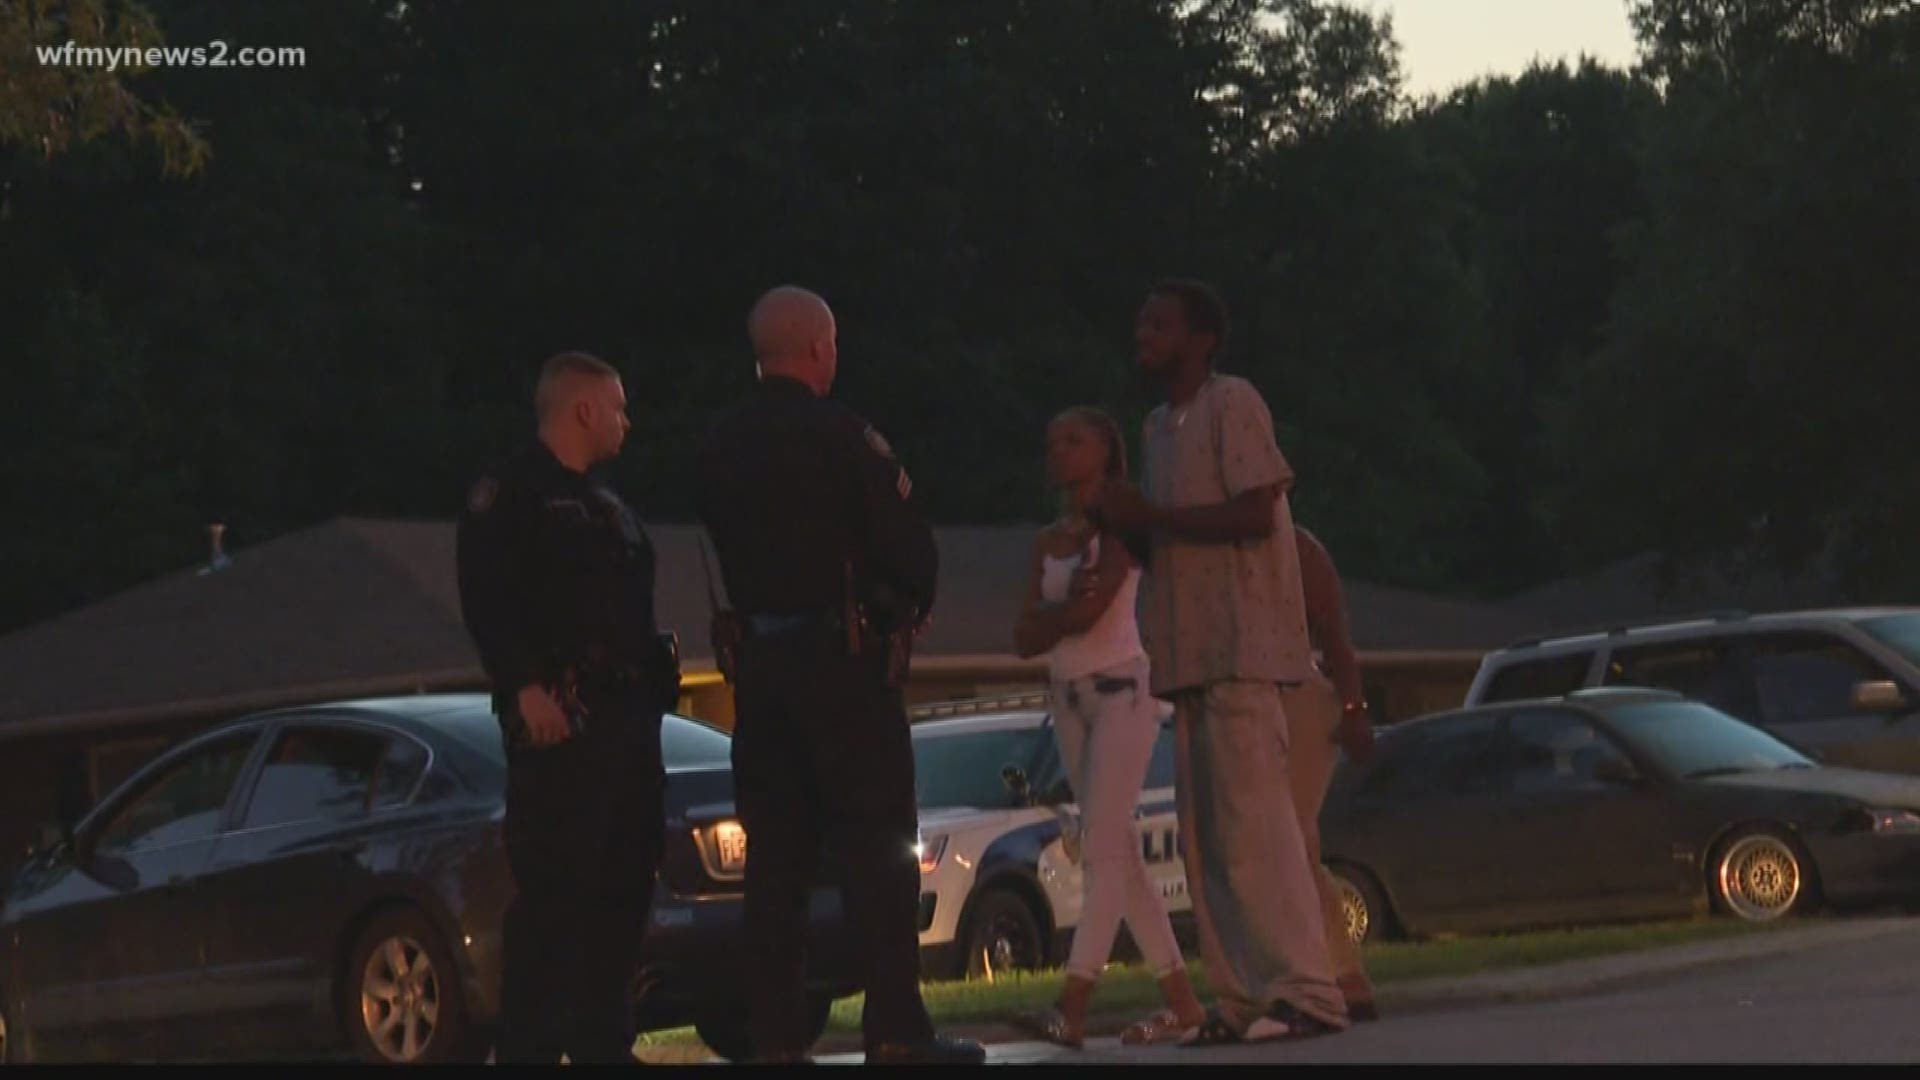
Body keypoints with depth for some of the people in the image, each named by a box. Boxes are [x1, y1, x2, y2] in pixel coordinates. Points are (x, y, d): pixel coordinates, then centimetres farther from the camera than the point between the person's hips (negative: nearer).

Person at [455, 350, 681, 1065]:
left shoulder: (606, 509, 25)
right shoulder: (511, 494, -2)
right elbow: (486, 600, -14)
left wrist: (659, 680, 15)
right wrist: (525, 686, -24)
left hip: (626, 714, 9)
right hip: (558, 717, -9)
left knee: (623, 887, 7)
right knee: (552, 890, -13)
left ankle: (602, 1043, 13)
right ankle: (528, 1049, -13)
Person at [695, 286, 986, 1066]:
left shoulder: (722, 445, 8)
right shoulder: (840, 436, -10)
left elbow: (727, 546, 12)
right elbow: (906, 542, -10)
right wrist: (911, 607, 9)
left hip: (758, 657, 6)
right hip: (840, 655, -6)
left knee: (775, 853, 7)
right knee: (877, 845, -3)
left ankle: (775, 1035, 5)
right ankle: (895, 1030, -8)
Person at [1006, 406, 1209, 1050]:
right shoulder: (1048, 541, 14)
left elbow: (1090, 610, -18)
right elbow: (1026, 639, 5)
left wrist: (1052, 616, -1)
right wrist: (1065, 610, -12)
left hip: (1121, 691, -8)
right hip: (1070, 699, 8)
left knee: (1104, 850, -15)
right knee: (1119, 855, 4)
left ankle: (1071, 1009, -26)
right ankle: (1181, 1000, 7)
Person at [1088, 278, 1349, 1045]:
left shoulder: (1232, 405, -7)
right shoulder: (1160, 426, 20)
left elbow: (1253, 514, -17)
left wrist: (1150, 516, -14)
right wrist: (1124, 528, 7)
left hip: (1240, 648, -9)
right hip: (1191, 651, 9)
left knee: (1253, 823, -14)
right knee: (1205, 837, 5)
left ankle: (1306, 990, -16)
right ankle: (1242, 999, 6)